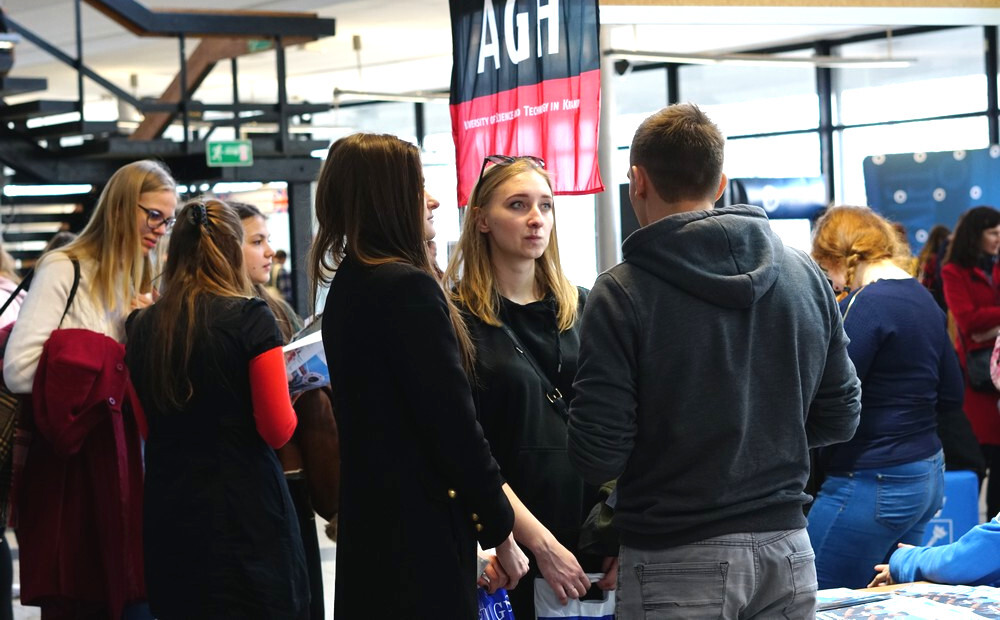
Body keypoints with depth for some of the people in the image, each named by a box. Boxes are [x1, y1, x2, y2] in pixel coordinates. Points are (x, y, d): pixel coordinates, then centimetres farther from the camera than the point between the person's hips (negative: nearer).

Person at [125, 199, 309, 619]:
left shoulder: (143, 326, 2)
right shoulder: (249, 317, -10)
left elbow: (144, 425, 13)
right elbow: (278, 430, -10)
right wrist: (289, 390, 8)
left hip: (168, 516, 5)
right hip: (247, 515, -5)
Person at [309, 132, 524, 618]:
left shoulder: (347, 287, 12)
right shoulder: (409, 288, -15)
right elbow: (455, 423, -16)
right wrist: (501, 532, -7)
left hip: (366, 523, 9)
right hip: (422, 527, -9)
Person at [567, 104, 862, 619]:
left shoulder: (623, 292, -13)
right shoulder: (807, 276, 2)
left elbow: (597, 456, -14)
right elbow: (839, 417, 8)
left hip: (677, 559, -4)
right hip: (786, 549, 4)